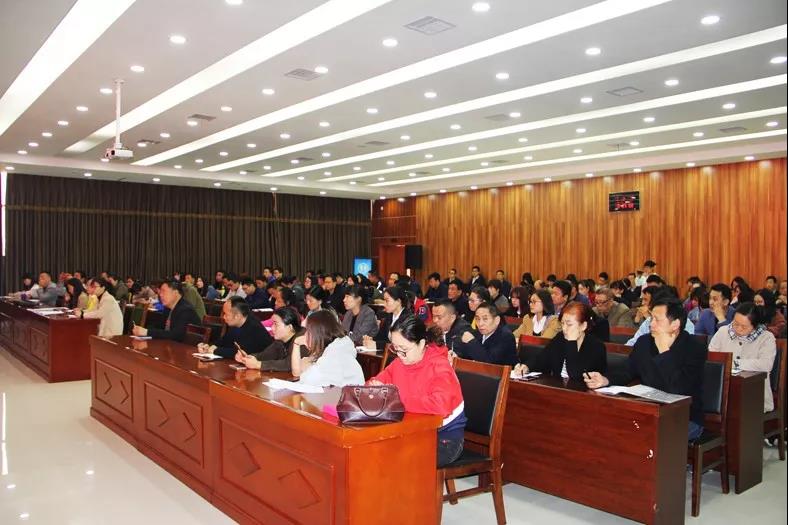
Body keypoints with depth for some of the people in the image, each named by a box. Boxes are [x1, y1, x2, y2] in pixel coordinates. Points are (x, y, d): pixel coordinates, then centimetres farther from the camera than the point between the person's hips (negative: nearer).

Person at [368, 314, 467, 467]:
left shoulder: (440, 367, -19)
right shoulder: (400, 362, 3)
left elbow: (441, 406, -36)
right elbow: (378, 380, 15)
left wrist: (400, 400, -30)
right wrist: (375, 386, -11)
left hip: (445, 437, -6)